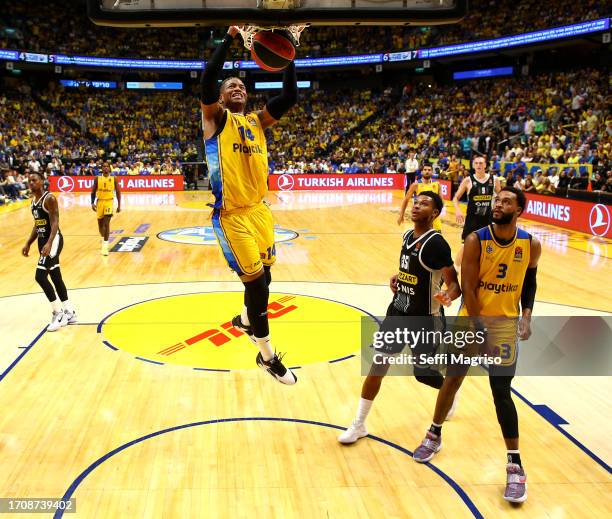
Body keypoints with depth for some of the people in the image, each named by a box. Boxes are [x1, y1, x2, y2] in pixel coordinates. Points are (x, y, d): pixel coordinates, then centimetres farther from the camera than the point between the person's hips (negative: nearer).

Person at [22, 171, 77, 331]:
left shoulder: (49, 198, -14)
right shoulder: (33, 200, 14)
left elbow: (55, 223, -21)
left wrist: (49, 243, -32)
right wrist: (28, 244, 19)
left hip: (53, 240, -9)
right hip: (43, 241, 10)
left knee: (40, 276, -15)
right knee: (55, 277, 13)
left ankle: (58, 313, -5)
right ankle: (69, 313, 22)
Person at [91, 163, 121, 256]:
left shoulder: (113, 179, -1)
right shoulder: (97, 179, 3)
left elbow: (118, 192, 2)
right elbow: (93, 192, 8)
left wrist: (119, 205, -1)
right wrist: (92, 203, -3)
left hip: (109, 202, -3)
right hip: (100, 202, 3)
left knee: (106, 223, -15)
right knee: (100, 224, 12)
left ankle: (105, 246, -15)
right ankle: (103, 238, 42)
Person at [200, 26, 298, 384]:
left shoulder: (257, 121, 12)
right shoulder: (216, 118, -2)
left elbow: (290, 97, 1)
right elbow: (207, 81, -20)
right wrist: (230, 38, -19)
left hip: (260, 210, 6)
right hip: (232, 215, -6)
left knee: (264, 275, 15)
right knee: (257, 280, -6)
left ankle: (245, 319, 47)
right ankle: (267, 355, 11)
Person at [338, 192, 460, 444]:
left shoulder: (436, 243, -20)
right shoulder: (408, 236, 3)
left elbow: (455, 283, -20)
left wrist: (448, 296, -40)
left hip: (425, 319, -6)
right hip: (398, 311, 7)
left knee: (423, 372, 11)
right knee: (378, 365, 4)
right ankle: (359, 424, 14)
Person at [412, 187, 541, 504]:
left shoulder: (530, 245, -6)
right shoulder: (476, 240, -13)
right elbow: (467, 287, -14)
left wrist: (526, 316, 0)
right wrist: (477, 327, -17)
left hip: (505, 323, 0)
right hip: (471, 317, 0)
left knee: (502, 393, -3)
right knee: (453, 378, 10)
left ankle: (515, 465, 9)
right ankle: (434, 436, 33)